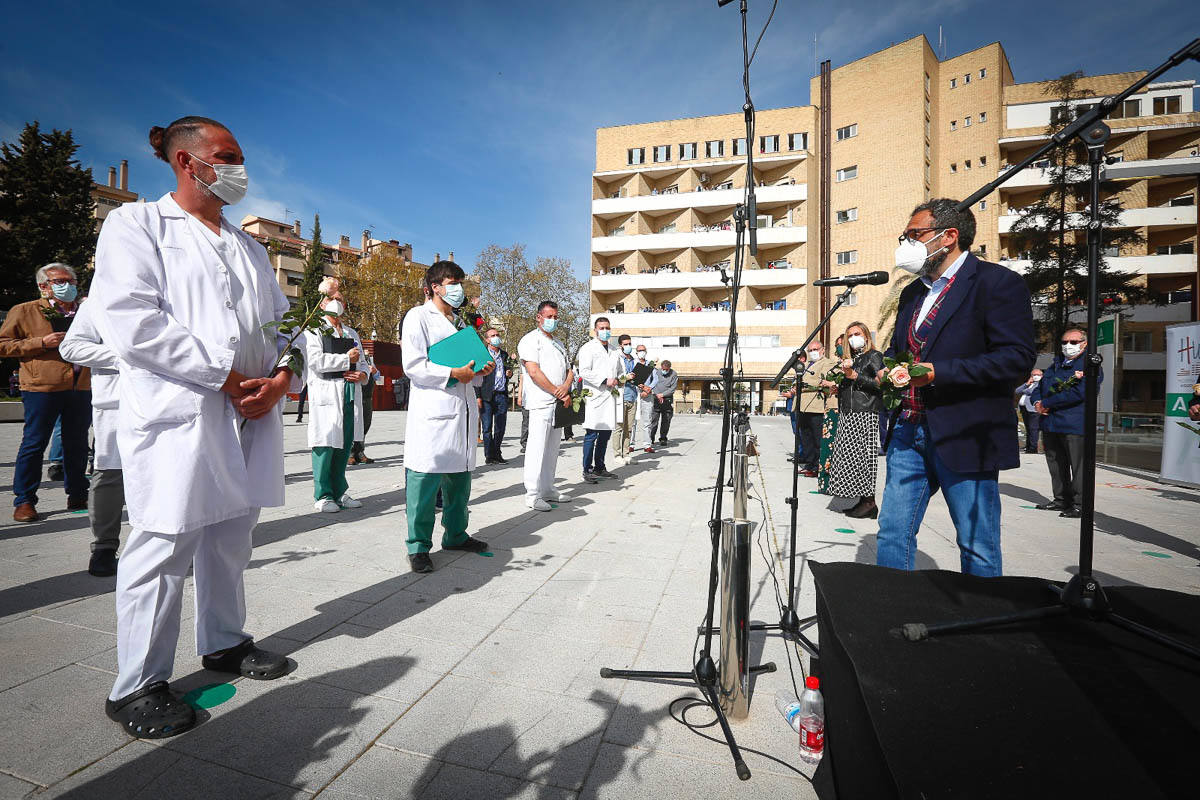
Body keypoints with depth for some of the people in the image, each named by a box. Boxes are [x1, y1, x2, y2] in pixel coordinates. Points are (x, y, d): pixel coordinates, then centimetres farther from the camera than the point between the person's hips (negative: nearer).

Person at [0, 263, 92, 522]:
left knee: (77, 445, 9)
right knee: (34, 443, -1)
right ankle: (24, 501, 8)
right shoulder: (25, 311, 6)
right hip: (42, 387, -4)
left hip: (81, 388, 4)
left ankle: (77, 496, 18)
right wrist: (41, 343, -10)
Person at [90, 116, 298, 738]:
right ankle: (137, 687, 16)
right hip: (178, 416, -6)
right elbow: (131, 322, -12)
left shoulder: (250, 248, 20)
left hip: (253, 413, 6)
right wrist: (225, 378, -16)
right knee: (162, 549, -1)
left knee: (229, 542, 15)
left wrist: (282, 377, -4)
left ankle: (224, 643, 31)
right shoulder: (135, 224, 2)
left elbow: (283, 320, 16)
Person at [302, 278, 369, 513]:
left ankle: (340, 492, 15)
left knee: (345, 444, 7)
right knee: (326, 443, -6)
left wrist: (362, 374, 2)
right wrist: (346, 358, -6)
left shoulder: (352, 333, 24)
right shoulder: (314, 330, 3)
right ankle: (323, 496, 2)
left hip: (351, 395, 6)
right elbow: (315, 361, -12)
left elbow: (363, 362, 24)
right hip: (326, 394, -6)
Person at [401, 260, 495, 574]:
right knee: (425, 477, -6)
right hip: (432, 409, -8)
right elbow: (413, 365, -10)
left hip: (463, 408, 8)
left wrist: (481, 371, 7)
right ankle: (418, 546, 4)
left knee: (460, 475, 13)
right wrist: (453, 373, -16)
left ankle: (455, 534, 26)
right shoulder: (418, 316, 0)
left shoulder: (460, 321, 23)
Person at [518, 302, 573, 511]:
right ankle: (533, 495, -4)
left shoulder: (558, 345, 24)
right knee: (537, 448, -8)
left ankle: (547, 489, 20)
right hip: (541, 402, -8)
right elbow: (534, 372, -13)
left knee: (552, 448, 11)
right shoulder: (530, 340, -3)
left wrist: (566, 387, -4)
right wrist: (559, 393, -11)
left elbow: (569, 371, 19)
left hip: (559, 404, 8)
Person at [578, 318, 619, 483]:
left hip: (609, 397, 8)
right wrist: (605, 381, -16)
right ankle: (587, 470, -1)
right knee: (591, 435, -7)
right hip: (594, 397, -8)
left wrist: (616, 380, 9)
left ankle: (599, 468, 20)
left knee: (605, 434, 11)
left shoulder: (612, 351, 23)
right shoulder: (588, 348, -1)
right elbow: (584, 372, -12)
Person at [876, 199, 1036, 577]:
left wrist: (937, 372, -22)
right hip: (908, 430, 7)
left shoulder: (998, 282, -6)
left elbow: (1018, 357, -15)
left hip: (965, 437, -7)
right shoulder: (912, 293, 18)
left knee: (978, 547, 6)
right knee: (892, 533, 9)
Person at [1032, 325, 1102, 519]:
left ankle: (1079, 504, 4)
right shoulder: (1056, 364, 20)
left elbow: (1079, 393, -17)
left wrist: (1046, 404, -14)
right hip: (1050, 423, 7)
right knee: (1056, 465, 13)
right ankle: (1061, 500, 24)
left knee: (1078, 466, -3)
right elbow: (1040, 386, 19)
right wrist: (1037, 403, -3)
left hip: (1074, 424, -7)